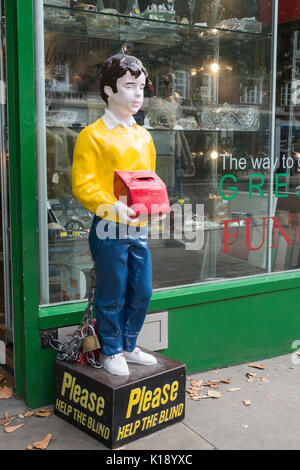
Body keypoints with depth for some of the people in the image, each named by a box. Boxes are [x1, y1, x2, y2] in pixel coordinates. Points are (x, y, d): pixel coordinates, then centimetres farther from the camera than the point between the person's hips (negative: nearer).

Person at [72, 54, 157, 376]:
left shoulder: (143, 136, 14)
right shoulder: (92, 135, -7)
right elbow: (82, 186, -13)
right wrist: (114, 206, -26)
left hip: (140, 228, 7)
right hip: (110, 229, -6)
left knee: (142, 292, 13)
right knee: (112, 295, 5)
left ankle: (128, 346, 33)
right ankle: (111, 351, 26)